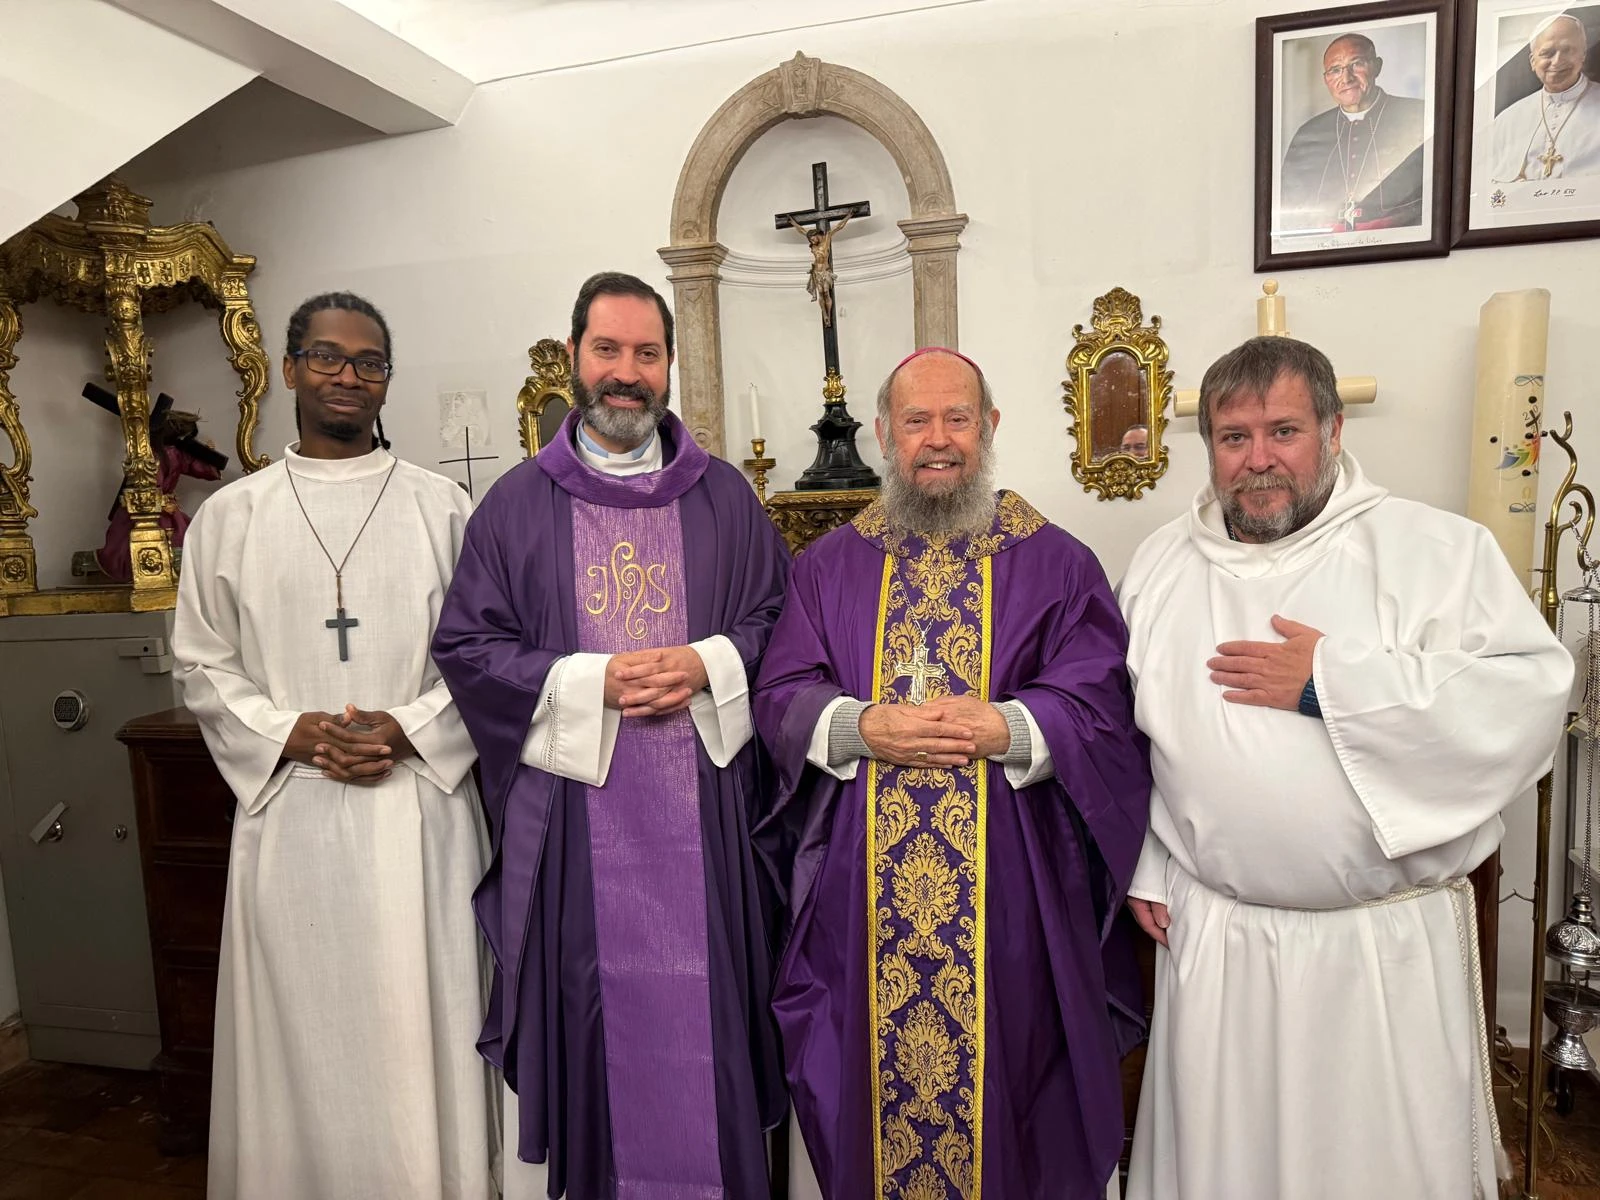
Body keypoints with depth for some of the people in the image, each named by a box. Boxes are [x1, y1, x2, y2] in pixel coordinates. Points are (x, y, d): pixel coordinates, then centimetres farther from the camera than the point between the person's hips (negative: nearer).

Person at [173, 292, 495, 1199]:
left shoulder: (443, 507, 2)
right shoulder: (230, 516, 6)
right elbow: (203, 665, 7)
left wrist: (408, 728, -12)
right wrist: (291, 733, -8)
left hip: (419, 805, -1)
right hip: (291, 813, 1)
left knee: (420, 1019, 7)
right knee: (302, 1025, 10)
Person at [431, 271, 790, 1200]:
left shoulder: (726, 498, 7)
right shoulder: (517, 506, 5)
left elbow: (780, 619, 8)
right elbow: (466, 646, 1)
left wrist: (708, 664, -11)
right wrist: (591, 682, -12)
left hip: (702, 816, 1)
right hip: (572, 816, 0)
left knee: (705, 1014, 8)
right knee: (590, 1010, 8)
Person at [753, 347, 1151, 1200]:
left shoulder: (1055, 563, 2)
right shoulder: (829, 567, 8)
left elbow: (1101, 709, -5)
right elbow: (781, 698, 1)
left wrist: (1001, 728, -20)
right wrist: (866, 726, -15)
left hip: (1009, 899, -1)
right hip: (864, 902, 2)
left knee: (1009, 1092, 11)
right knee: (871, 1092, 14)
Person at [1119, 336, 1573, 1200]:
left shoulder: (1438, 549, -6)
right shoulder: (1160, 564, 4)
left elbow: (1531, 700, -16)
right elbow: (1124, 729, 9)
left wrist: (1331, 681, -20)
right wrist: (1143, 868, 7)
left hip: (1390, 940, -2)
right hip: (1213, 940, 3)